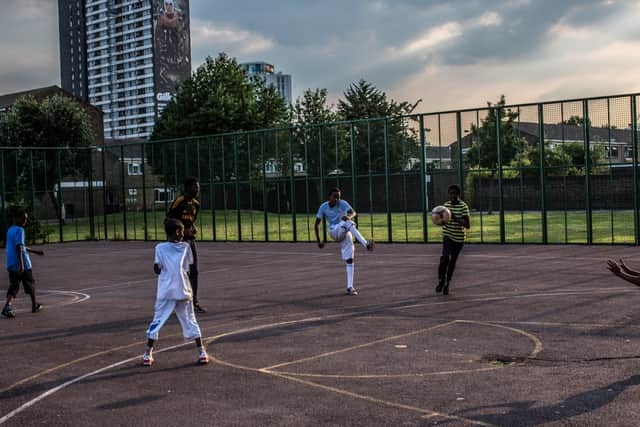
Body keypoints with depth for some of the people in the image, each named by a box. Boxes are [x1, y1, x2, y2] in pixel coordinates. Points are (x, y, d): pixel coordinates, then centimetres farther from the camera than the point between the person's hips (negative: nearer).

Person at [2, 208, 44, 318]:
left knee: (13, 286, 3)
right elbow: (19, 248, -23)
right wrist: (21, 264, -26)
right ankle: (35, 305, 24)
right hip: (23, 264, -7)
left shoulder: (9, 230, 15)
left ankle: (7, 306, -19)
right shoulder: (19, 230, -13)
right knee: (30, 284, 12)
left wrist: (35, 251, 31)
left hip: (11, 264, 7)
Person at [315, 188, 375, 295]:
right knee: (349, 224, -33)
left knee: (349, 260, -8)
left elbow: (353, 213, -25)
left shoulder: (342, 203, -7)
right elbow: (317, 223, 6)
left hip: (346, 233, 1)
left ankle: (350, 287, -5)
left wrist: (349, 216, -49)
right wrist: (318, 241, 4)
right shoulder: (323, 207, -1)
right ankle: (366, 245, -48)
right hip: (334, 231, -1)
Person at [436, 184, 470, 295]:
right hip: (447, 236, 1)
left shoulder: (463, 206, -13)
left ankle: (447, 284, 25)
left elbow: (467, 225, -19)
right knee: (445, 257, -20)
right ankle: (441, 281, -1)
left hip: (459, 238, -1)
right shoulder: (445, 205, 1)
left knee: (452, 261, 8)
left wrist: (455, 218, -29)